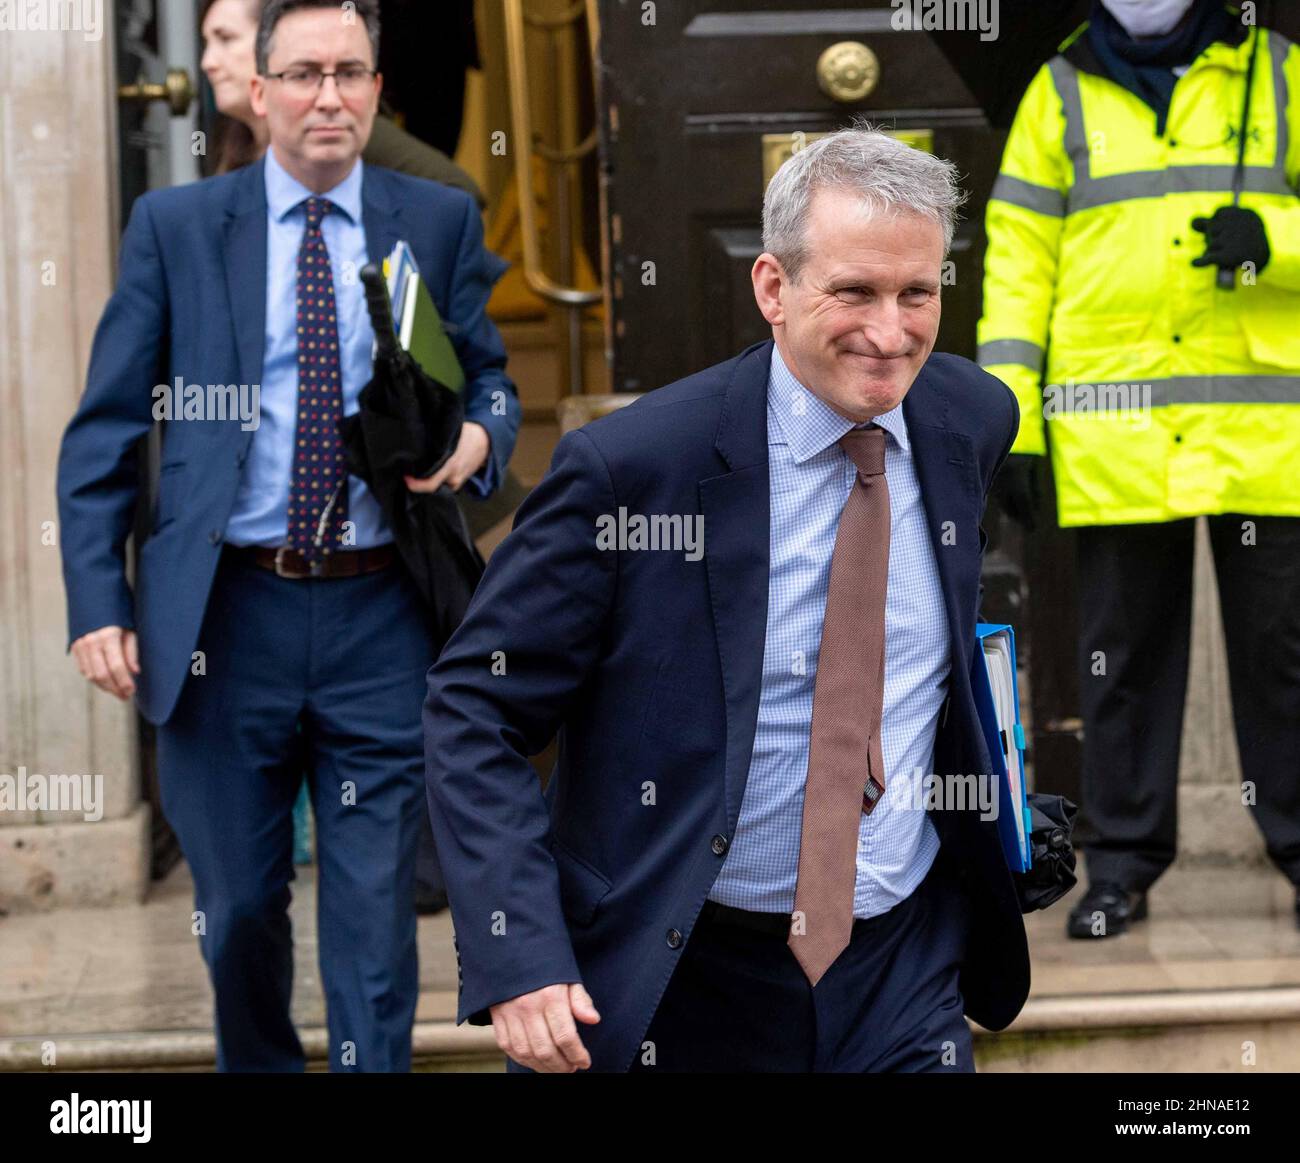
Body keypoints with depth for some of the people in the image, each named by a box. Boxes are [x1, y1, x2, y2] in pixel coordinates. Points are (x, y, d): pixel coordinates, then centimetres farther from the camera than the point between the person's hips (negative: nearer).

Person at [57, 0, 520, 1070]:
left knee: (375, 918, 3)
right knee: (237, 909, 14)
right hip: (225, 615, 0)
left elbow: (491, 386, 11)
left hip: (382, 617, 0)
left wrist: (478, 439, -14)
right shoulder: (173, 227, 4)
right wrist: (97, 601, -7)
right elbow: (104, 431, 2)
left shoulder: (441, 223, 6)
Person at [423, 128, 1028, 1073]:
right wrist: (519, 958, -23)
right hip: (678, 989, -3)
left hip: (903, 975, 3)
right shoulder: (631, 465, -16)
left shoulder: (974, 420, -1)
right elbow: (474, 708, -12)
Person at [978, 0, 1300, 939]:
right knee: (1124, 649, 4)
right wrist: (1010, 422, 0)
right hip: (1115, 435, 0)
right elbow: (1018, 260, 6)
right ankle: (1124, 863, 13)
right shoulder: (1060, 93, 10)